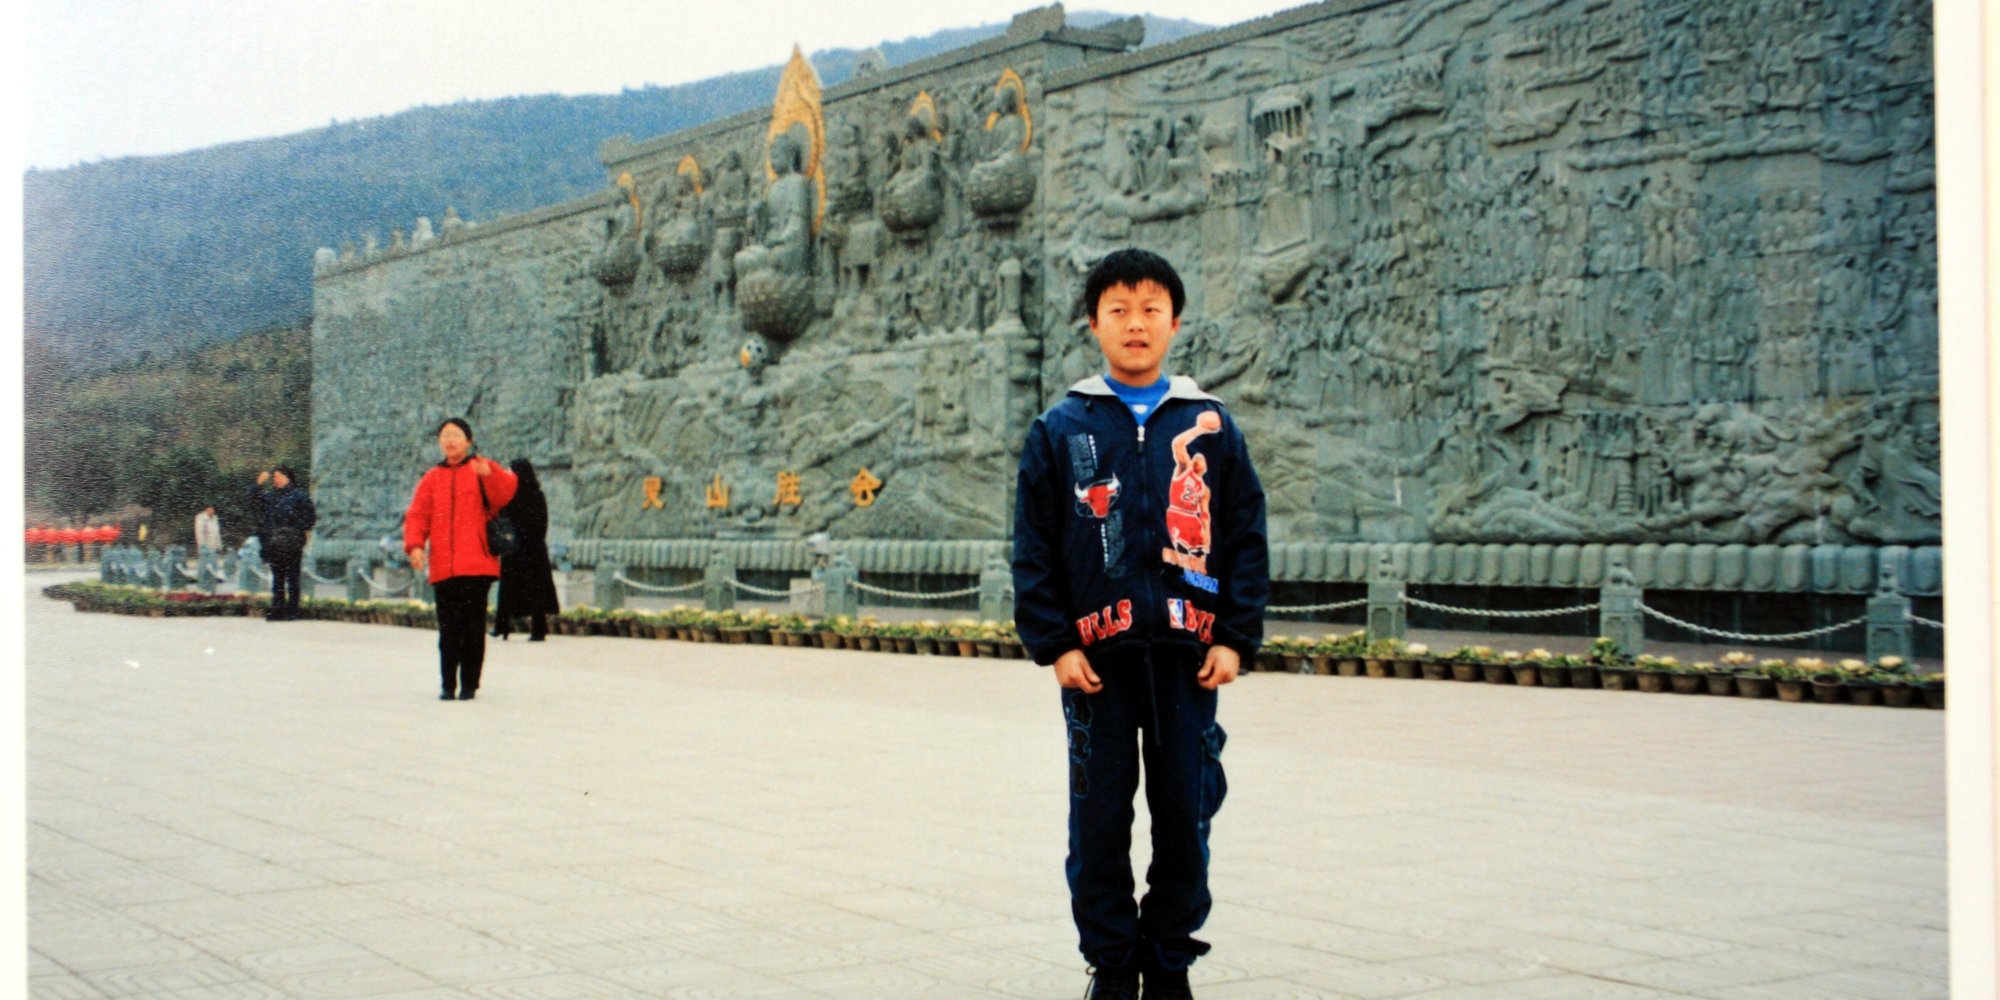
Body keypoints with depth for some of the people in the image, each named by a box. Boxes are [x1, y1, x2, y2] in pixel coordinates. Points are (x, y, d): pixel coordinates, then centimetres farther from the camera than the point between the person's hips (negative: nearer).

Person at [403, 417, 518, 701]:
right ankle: (448, 685, 10)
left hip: (476, 565, -3)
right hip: (442, 568, 3)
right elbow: (417, 515, 9)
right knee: (448, 629, 4)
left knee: (474, 627, -2)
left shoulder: (482, 470, 6)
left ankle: (469, 684, 5)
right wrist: (415, 545, -7)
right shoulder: (432, 479, 15)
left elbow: (504, 494, -12)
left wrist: (489, 473, -31)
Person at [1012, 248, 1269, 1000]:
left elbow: (1246, 537, 6)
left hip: (1188, 655, 1)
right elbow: (1033, 548, 3)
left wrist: (1235, 638, -2)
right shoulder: (1062, 429, 5)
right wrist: (1053, 643, -5)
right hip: (1097, 656, 0)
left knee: (1185, 817, 5)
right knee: (1100, 818, 4)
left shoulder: (1211, 427, 7)